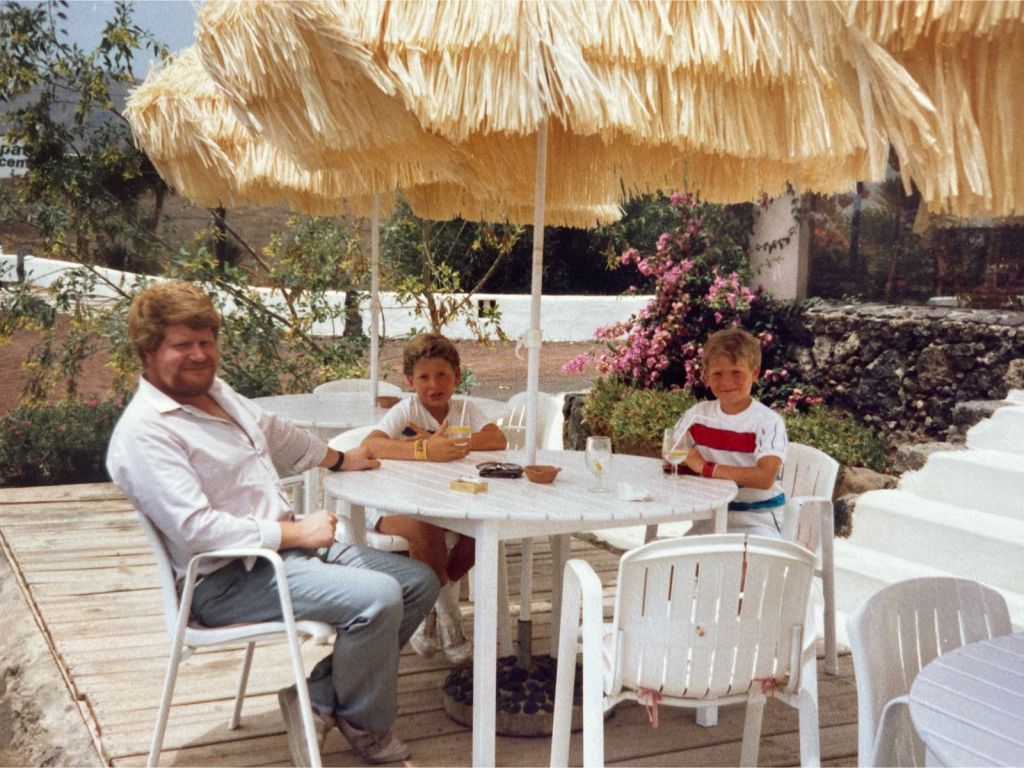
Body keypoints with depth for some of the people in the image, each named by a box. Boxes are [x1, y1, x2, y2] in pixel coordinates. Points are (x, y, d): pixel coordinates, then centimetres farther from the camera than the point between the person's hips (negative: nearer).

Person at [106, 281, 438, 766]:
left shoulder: (216, 392, 11)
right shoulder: (143, 432, -17)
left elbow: (275, 432, 29)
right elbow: (195, 530, -25)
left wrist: (339, 460, 39)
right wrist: (295, 532, -20)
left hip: (287, 547, 10)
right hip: (227, 580, -10)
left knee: (418, 582, 3)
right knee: (377, 597, -26)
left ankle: (318, 695, 8)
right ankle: (363, 725, 1)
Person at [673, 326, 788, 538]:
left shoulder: (768, 422, -10)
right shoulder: (698, 415, 5)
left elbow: (765, 477, -24)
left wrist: (707, 468, -23)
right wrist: (685, 461, -13)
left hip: (757, 521, -4)